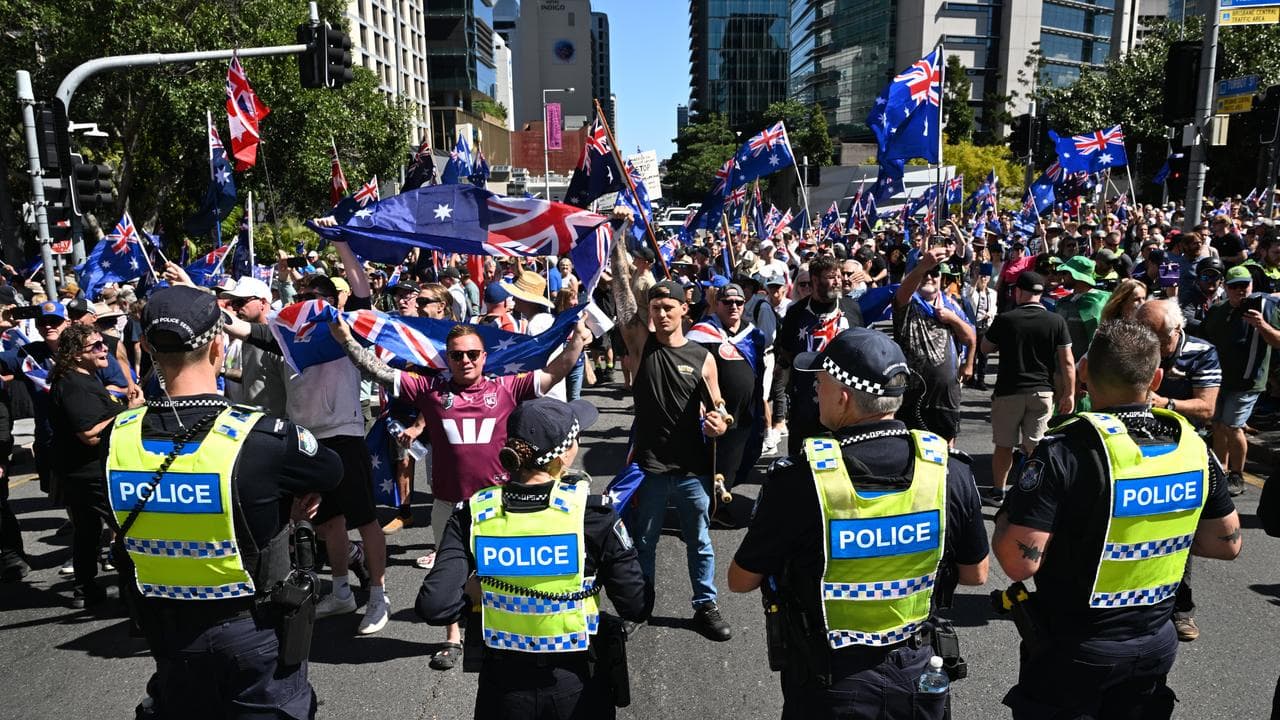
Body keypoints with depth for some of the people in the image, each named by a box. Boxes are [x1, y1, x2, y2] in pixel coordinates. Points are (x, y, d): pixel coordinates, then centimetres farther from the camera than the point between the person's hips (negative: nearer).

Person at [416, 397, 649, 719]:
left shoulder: (473, 514, -14)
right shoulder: (592, 512, -20)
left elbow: (434, 607, -20)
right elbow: (637, 608, -14)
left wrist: (475, 593, 0)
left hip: (502, 686, 1)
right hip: (575, 687, -1)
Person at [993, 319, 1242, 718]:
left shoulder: (1066, 451, -26)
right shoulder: (1193, 446, -8)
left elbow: (1020, 563, -28)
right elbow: (1226, 544, 5)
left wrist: (1004, 524, -9)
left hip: (1072, 648, -5)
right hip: (1156, 643, 5)